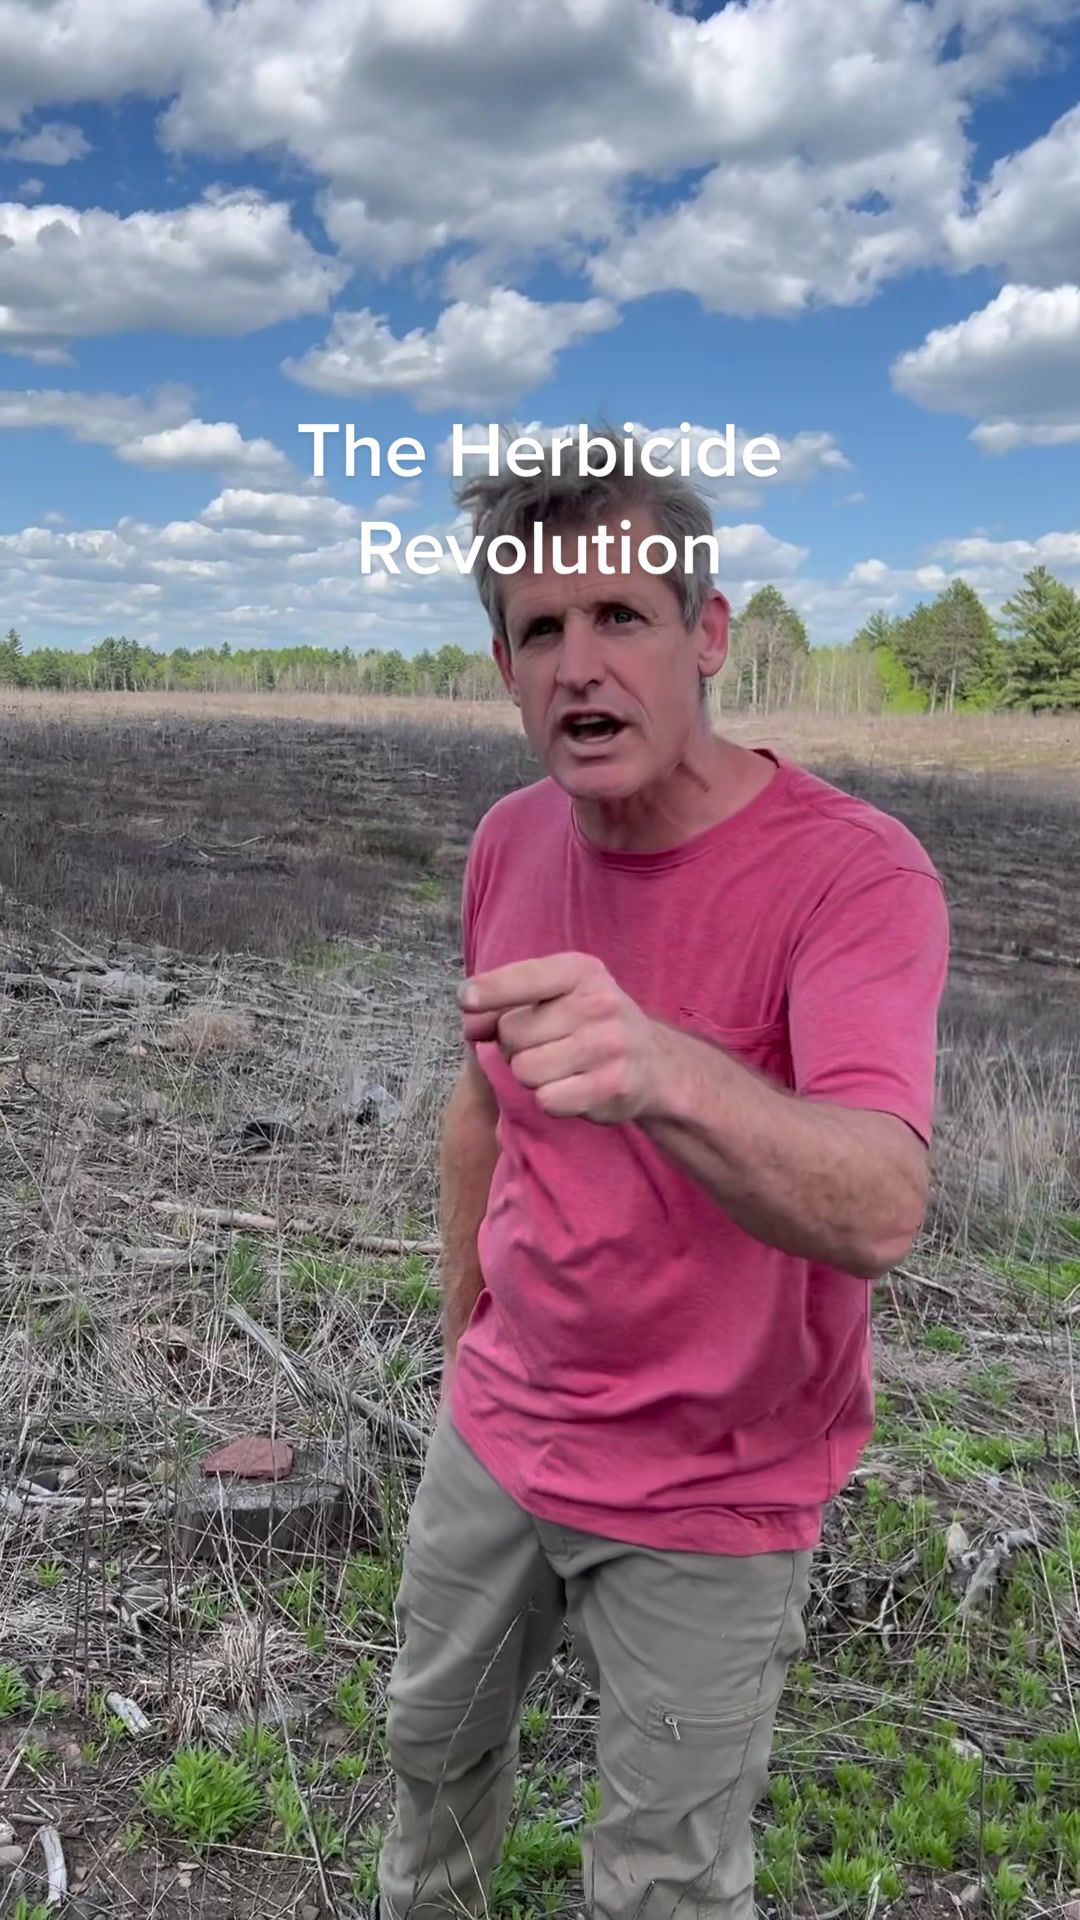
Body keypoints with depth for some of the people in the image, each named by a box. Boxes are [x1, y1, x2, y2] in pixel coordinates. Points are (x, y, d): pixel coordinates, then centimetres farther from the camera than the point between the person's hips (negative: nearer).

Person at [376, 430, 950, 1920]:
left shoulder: (854, 872, -25)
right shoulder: (512, 841, -6)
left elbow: (878, 1209, -40)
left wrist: (666, 1073, -59)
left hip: (709, 1502, -5)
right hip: (496, 1434, 6)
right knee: (435, 1740, 27)